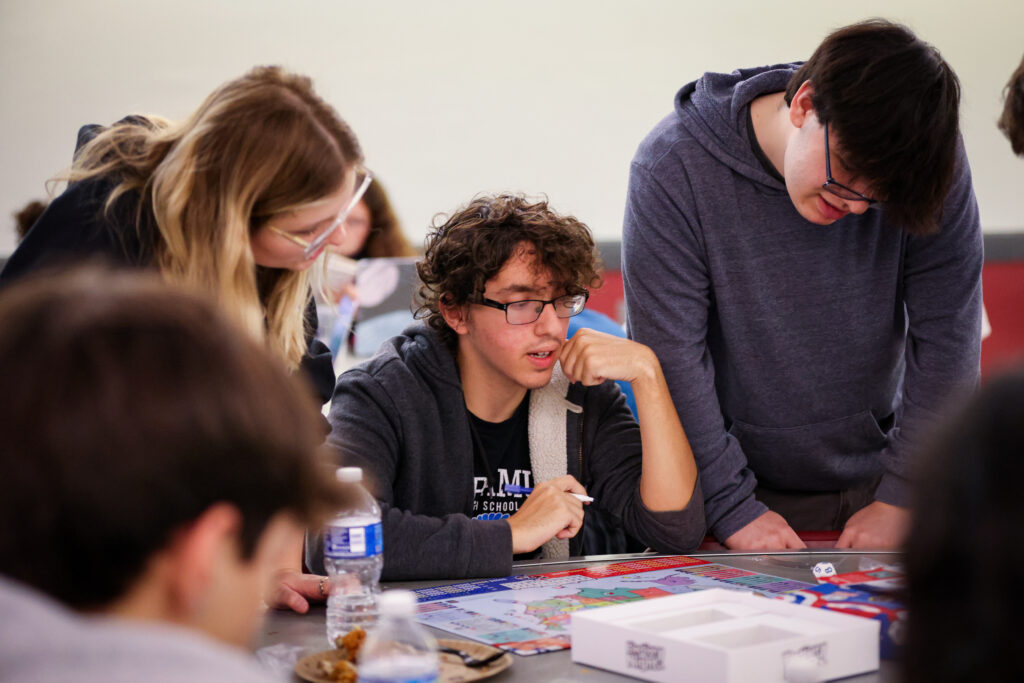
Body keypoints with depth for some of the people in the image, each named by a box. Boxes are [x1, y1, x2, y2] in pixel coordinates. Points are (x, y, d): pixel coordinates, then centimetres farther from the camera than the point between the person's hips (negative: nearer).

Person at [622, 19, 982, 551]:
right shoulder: (672, 167, -16)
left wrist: (900, 498, -9)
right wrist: (732, 510, -15)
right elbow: (671, 354, -15)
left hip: (877, 483, 2)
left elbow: (945, 340, -7)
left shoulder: (929, 163, -10)